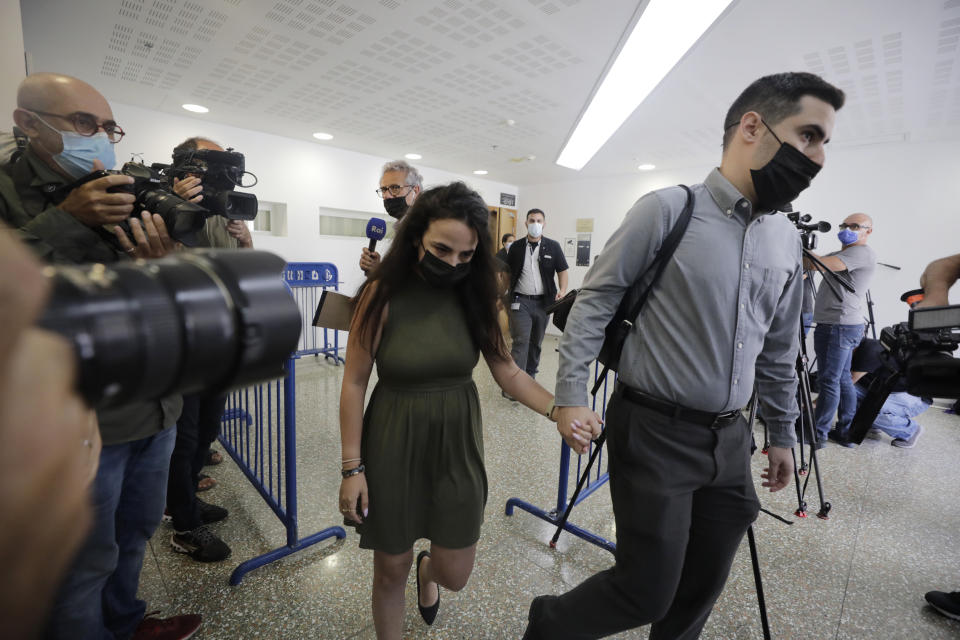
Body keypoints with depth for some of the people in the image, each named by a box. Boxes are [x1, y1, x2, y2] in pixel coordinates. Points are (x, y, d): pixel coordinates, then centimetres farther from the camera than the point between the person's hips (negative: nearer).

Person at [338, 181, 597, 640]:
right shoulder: (382, 294, -15)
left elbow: (506, 370, -4)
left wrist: (557, 409, -20)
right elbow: (354, 383, -9)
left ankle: (428, 570, 52)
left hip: (457, 440, 3)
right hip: (394, 443, -2)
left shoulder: (475, 296, -5)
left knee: (454, 575, 14)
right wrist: (352, 467, -8)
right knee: (391, 571, 15)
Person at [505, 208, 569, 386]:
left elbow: (562, 270, 6)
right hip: (521, 301, -2)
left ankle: (530, 377, 27)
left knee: (536, 343, 12)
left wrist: (562, 290, -12)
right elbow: (508, 273, 10)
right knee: (521, 341, -11)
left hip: (543, 302, 2)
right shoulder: (516, 247, 5)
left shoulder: (553, 246, 5)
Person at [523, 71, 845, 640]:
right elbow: (595, 300, -10)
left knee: (701, 593, 18)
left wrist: (783, 433, 20)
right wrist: (572, 394, -16)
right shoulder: (668, 210, -10)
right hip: (654, 434, -6)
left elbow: (779, 349, 17)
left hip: (730, 439, 7)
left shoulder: (787, 240, 10)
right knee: (646, 593, 3)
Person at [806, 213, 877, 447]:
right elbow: (811, 263, 12)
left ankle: (818, 434, 0)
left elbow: (821, 264, -22)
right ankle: (846, 432, 21)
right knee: (842, 379, 13)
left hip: (839, 326, -10)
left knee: (829, 381, -6)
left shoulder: (863, 253, -9)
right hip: (844, 325, 10)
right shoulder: (841, 254, 21)